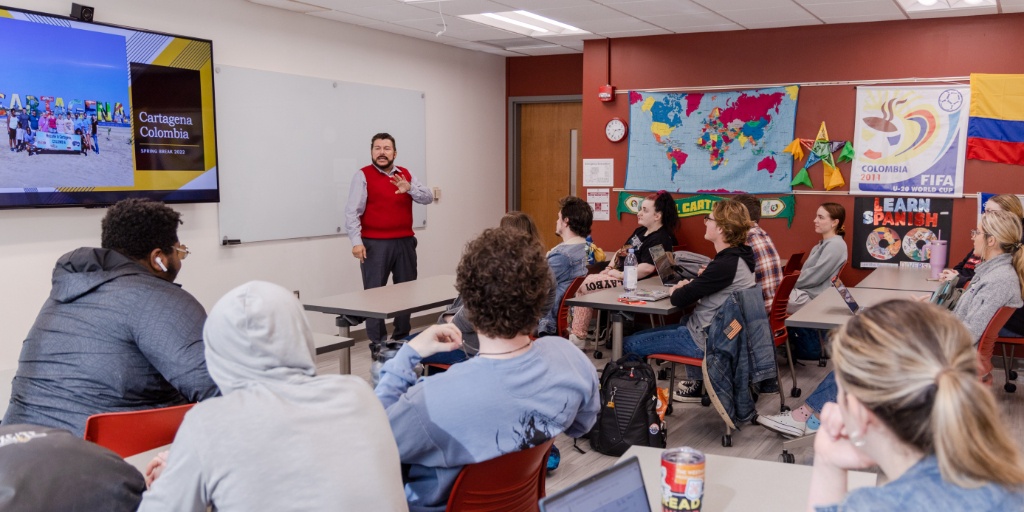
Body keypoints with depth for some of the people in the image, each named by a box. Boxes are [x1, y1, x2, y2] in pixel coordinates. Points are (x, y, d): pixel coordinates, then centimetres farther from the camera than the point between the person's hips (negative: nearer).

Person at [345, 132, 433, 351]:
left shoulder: (406, 175, 11)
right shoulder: (363, 176, -3)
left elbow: (428, 198, 2)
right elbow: (352, 212, -9)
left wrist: (409, 189, -17)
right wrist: (356, 241, -19)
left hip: (405, 242, 5)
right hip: (375, 244, -5)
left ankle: (403, 339, 25)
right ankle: (377, 344, 3)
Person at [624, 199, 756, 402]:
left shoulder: (726, 264, -26)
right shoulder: (737, 256, 3)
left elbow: (679, 299, -22)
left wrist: (677, 290, 0)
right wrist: (691, 286, 1)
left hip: (707, 340, -10)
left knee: (629, 345, -5)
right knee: (685, 320, 40)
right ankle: (696, 384, 37)